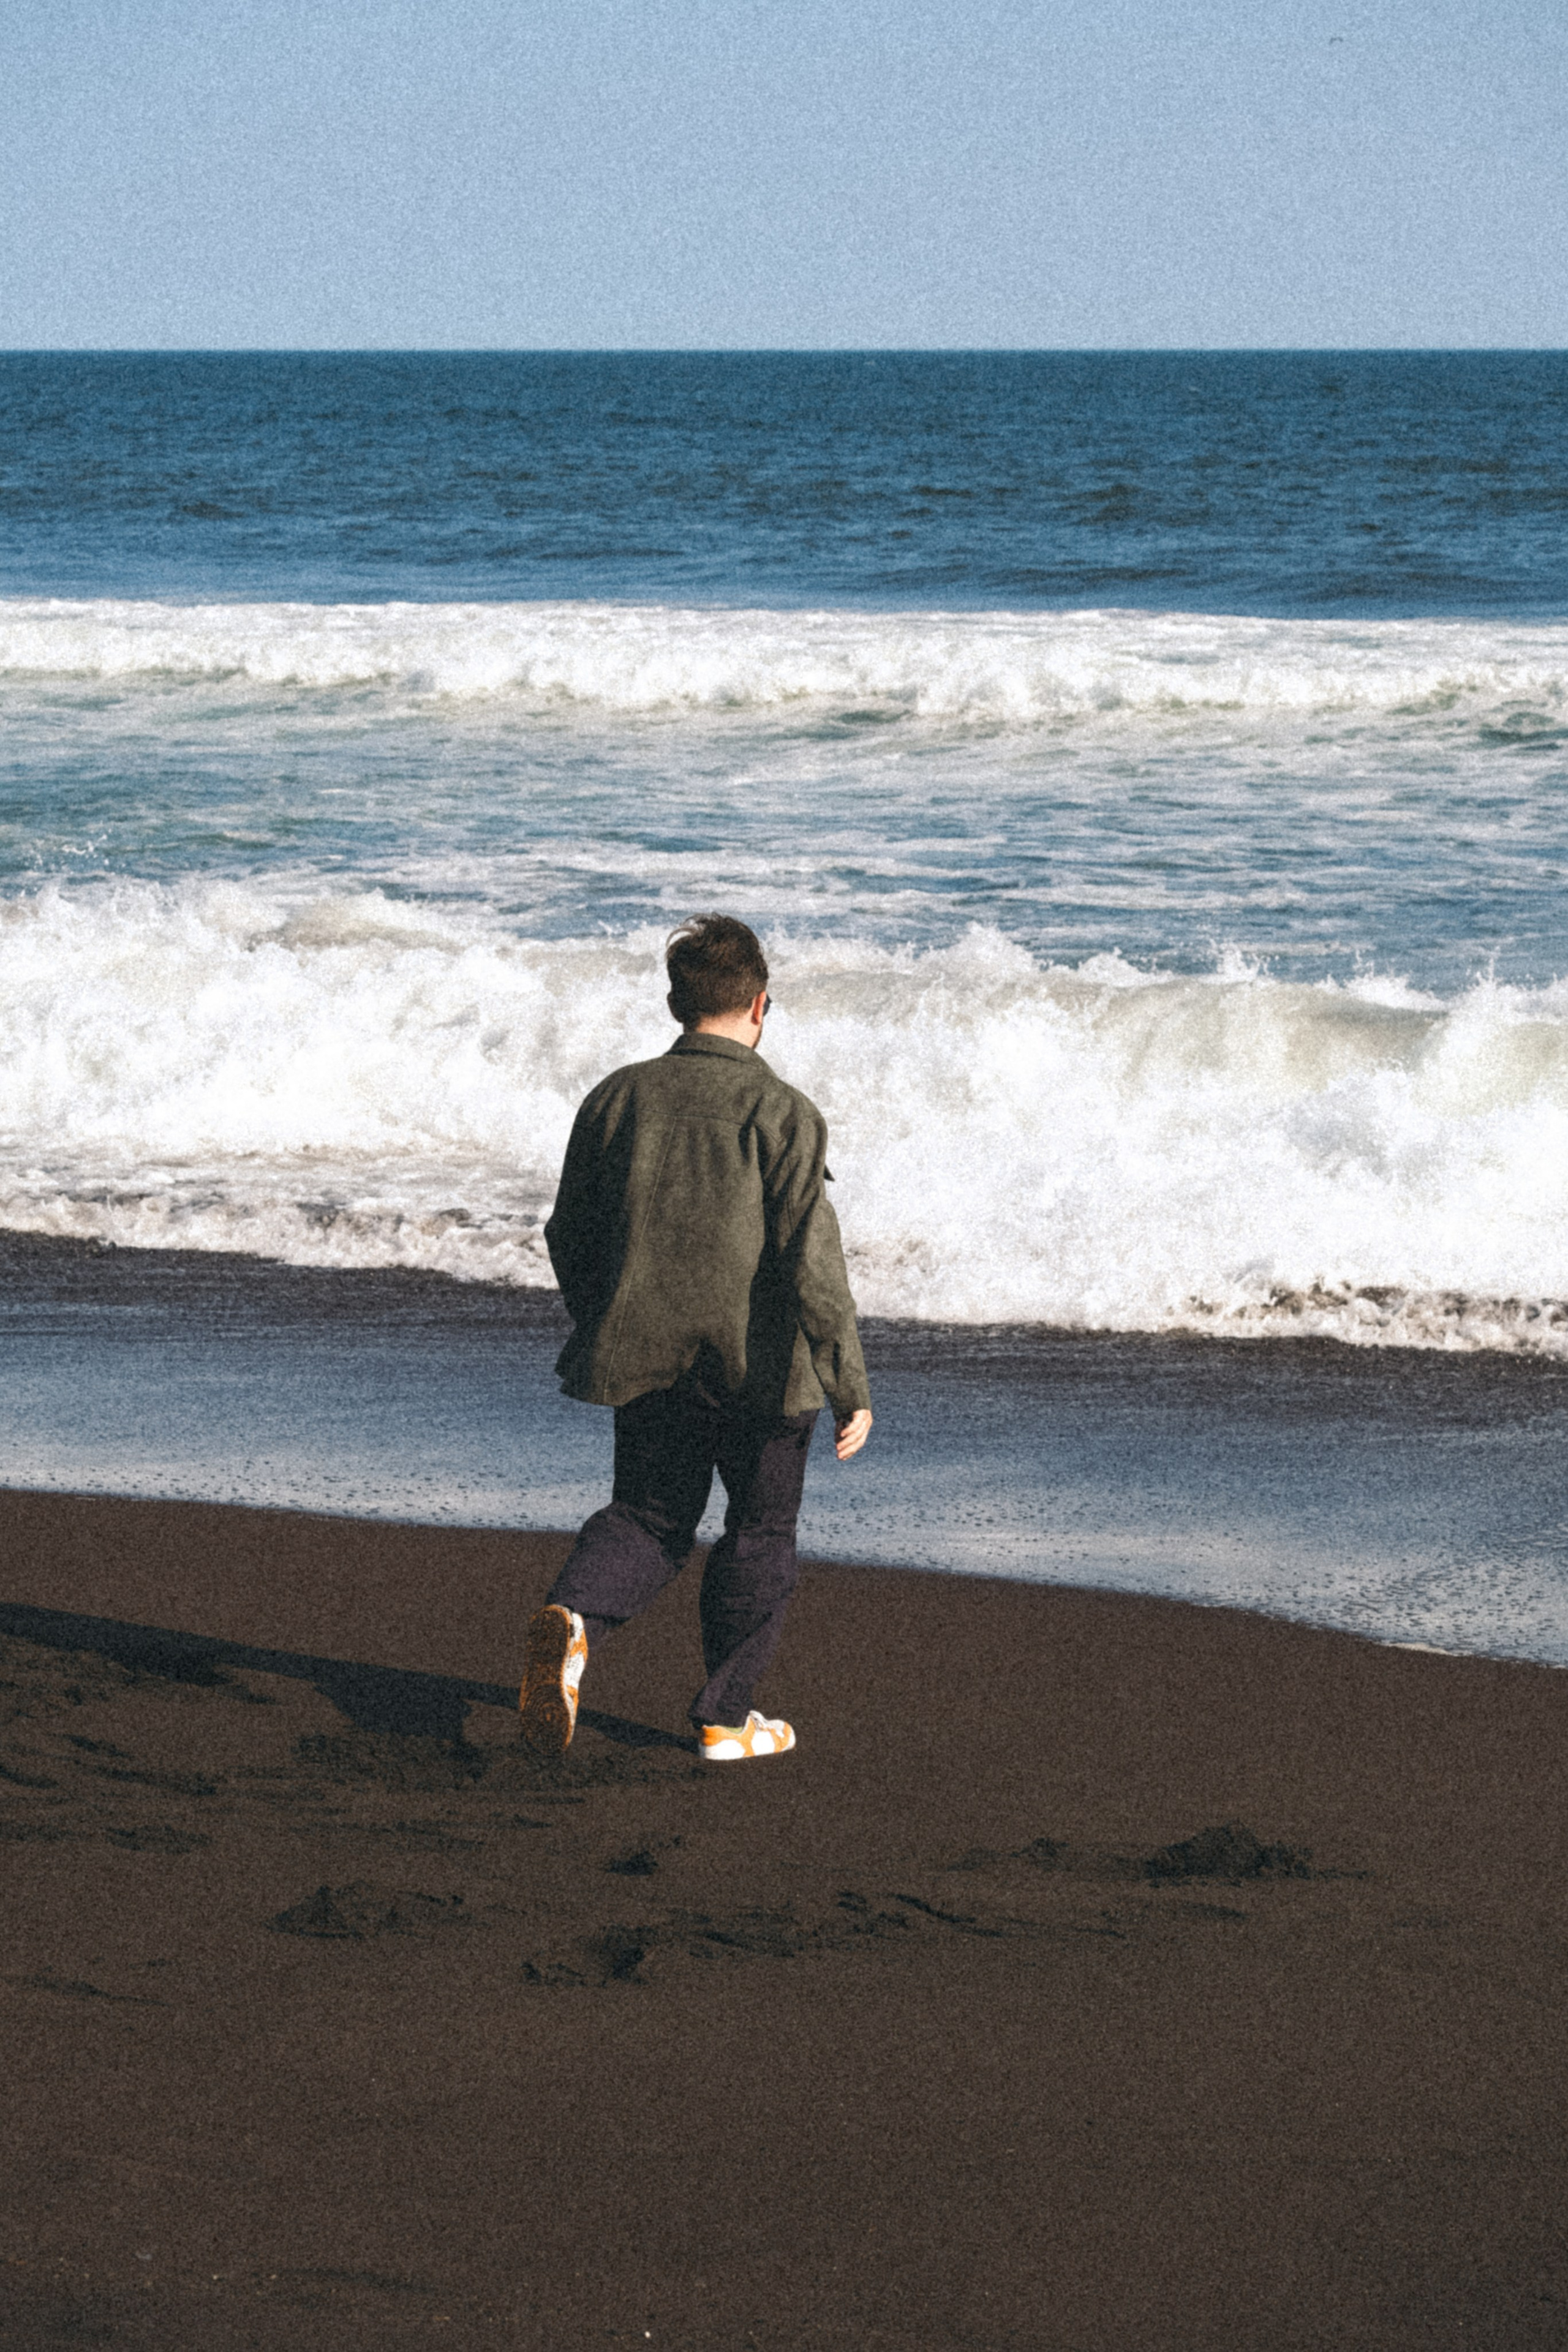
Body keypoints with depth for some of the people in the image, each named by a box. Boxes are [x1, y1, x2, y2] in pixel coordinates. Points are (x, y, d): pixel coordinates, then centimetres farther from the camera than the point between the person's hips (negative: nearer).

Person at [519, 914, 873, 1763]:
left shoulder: (617, 1097, 1)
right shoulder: (782, 1114, -13)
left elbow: (568, 1237, 9)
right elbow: (811, 1262, -16)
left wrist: (606, 1329, 25)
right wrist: (850, 1387, -9)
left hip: (646, 1359, 4)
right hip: (759, 1367, -3)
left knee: (649, 1517, 16)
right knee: (758, 1534, 14)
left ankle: (572, 1616, -13)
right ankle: (727, 1716, 20)